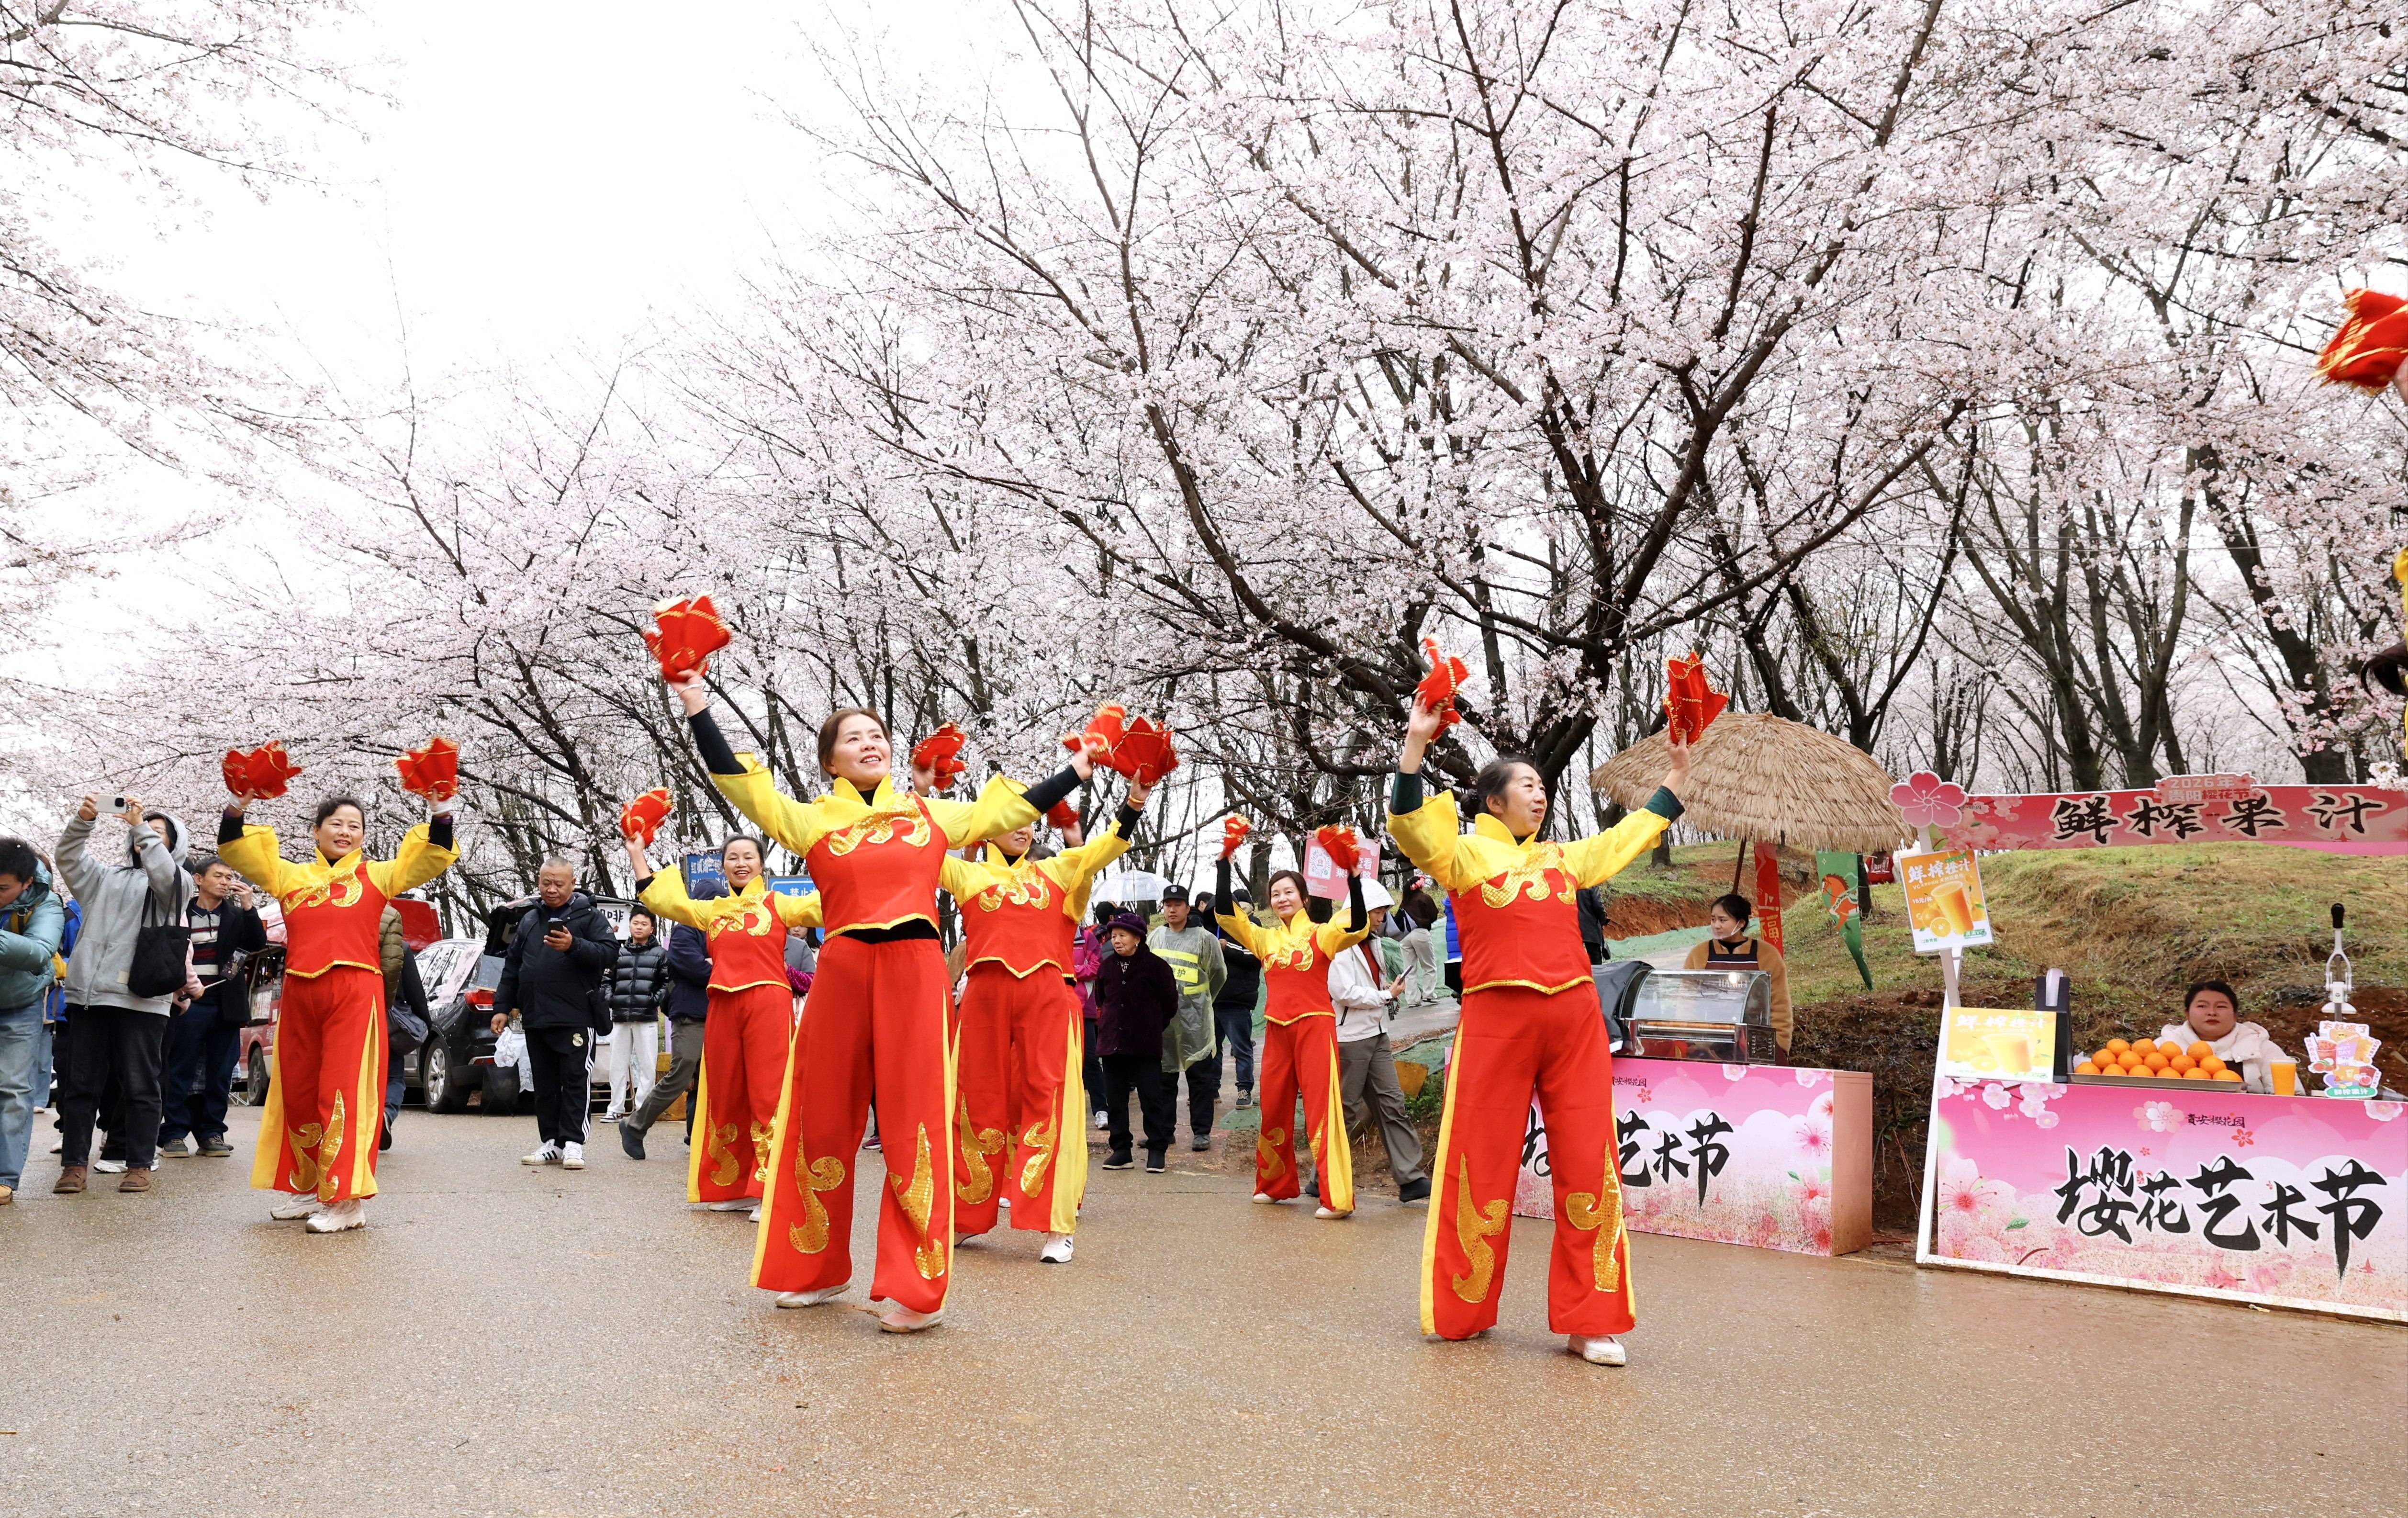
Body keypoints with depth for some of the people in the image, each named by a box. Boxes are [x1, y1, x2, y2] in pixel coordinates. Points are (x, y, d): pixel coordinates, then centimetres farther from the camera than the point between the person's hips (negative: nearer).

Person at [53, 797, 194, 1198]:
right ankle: (74, 1163, 9)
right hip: (89, 995, 4)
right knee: (82, 1085, 4)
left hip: (141, 999, -4)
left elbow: (163, 873, -12)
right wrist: (83, 821, -8)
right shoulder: (105, 877, 22)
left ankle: (140, 1164, 4)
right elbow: (69, 858, 9)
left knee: (140, 1086, -1)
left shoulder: (177, 882, 9)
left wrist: (141, 826, -17)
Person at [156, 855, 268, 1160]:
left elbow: (257, 944, -3)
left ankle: (211, 1133, 11)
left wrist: (248, 906, -12)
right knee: (181, 1072, -1)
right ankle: (173, 1134, 5)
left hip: (225, 1006, 2)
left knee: (220, 1074, 4)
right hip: (188, 1005, -2)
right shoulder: (180, 913, 4)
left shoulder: (237, 916, 11)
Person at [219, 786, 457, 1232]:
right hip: (299, 994, 4)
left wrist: (441, 810, -11)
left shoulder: (377, 875, 10)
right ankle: (306, 1188, 24)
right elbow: (237, 852, 14)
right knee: (297, 1093, 10)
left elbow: (434, 857, 2)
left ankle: (346, 1199, -8)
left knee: (345, 1094, -8)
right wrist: (238, 808, 0)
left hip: (355, 993, -4)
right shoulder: (291, 876, 16)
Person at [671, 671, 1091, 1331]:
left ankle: (916, 1289, 2)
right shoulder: (812, 821, 10)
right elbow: (738, 782, 2)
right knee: (825, 1122, 8)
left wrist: (1075, 772, 26)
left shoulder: (932, 816, 15)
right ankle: (819, 1271, 25)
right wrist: (699, 709, -3)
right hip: (842, 973, 1)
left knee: (915, 1127, -3)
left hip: (916, 974, 0)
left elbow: (1014, 807, 23)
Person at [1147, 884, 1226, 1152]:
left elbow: (1219, 975, 6)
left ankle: (1201, 1132, 6)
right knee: (1163, 1074, 10)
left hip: (1194, 1019, -4)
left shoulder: (1204, 938, -3)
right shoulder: (1155, 937, 10)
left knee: (1200, 1077, 0)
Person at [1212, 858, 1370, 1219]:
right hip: (1277, 1031, 5)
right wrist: (1225, 865, -2)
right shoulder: (1265, 939, 12)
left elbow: (1359, 928, -17)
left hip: (1314, 1027, -5)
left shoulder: (1321, 934, 1)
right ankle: (1276, 1185, 28)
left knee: (1322, 1110, -9)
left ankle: (1337, 1198, -9)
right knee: (1273, 1111, 12)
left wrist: (1353, 878, -26)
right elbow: (1226, 915, 3)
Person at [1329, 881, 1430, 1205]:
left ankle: (1411, 1179, 0)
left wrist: (1391, 991, 6)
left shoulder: (1374, 943, 15)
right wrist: (1387, 995, -11)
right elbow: (1344, 992, -20)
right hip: (1349, 1038, -8)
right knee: (1346, 1111, -1)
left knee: (1393, 1105, 2)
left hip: (1377, 1035, 8)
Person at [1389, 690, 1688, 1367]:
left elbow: (1634, 833, 33)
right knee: (1483, 1170, 3)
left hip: (1575, 1019, 5)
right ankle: (1461, 1312, 18)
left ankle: (1589, 1322, 8)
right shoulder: (1463, 852, 5)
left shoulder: (1563, 857, 21)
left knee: (1589, 1170, 1)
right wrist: (1416, 744, -20)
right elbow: (1408, 821, -11)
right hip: (1497, 1019, -4)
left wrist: (1678, 771, 36)